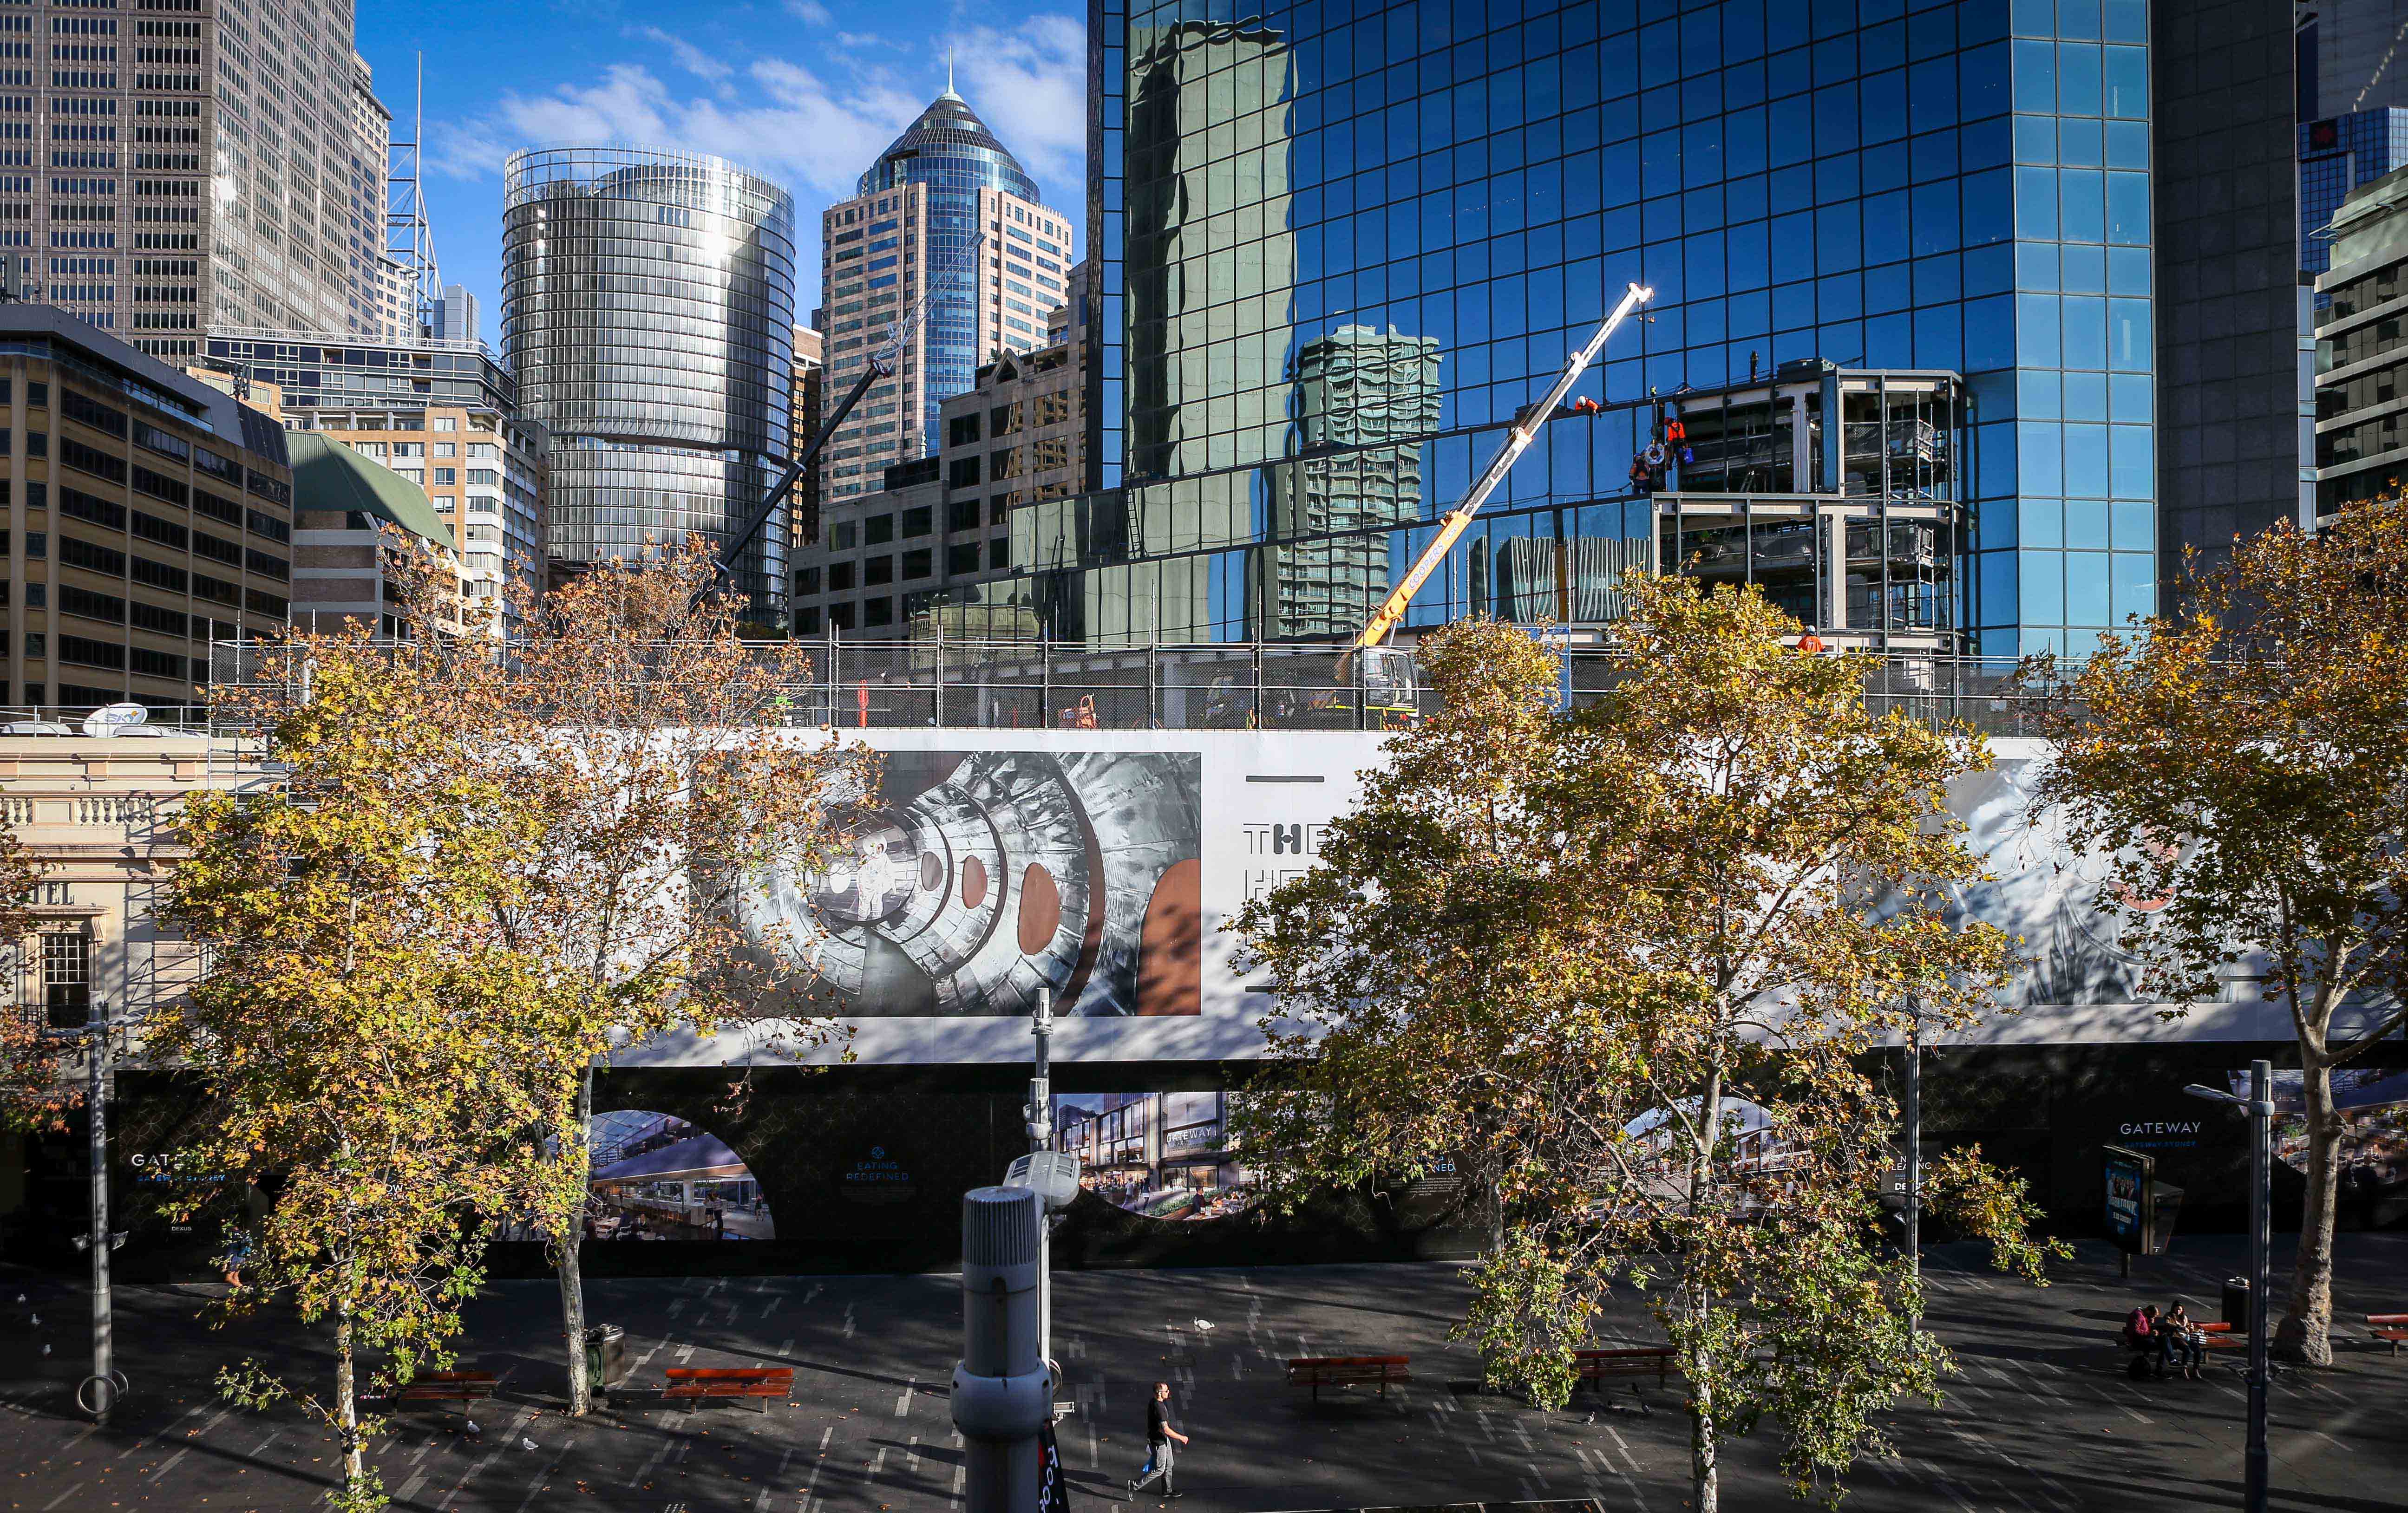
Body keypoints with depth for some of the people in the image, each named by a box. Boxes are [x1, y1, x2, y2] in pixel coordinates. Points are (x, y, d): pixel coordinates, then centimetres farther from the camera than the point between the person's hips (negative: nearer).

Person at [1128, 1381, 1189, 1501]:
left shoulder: (1153, 1402, -1)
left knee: (1168, 1465, 20)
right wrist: (1181, 1438, -17)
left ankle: (1167, 1491, 35)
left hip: (1164, 1439, 9)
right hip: (1158, 1442, -9)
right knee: (1159, 1469, 4)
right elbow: (1166, 1430, -29)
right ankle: (1135, 1486, 12)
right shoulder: (1159, 1408, -32)